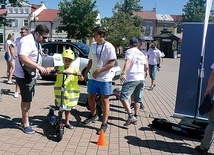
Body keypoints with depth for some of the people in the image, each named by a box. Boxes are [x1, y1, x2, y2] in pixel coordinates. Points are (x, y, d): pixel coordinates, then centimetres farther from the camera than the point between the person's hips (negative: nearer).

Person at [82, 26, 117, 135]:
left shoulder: (109, 47, -12)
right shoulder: (93, 45, 7)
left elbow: (111, 64, -16)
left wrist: (99, 71, -19)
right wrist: (86, 72, 13)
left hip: (104, 78, -6)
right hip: (92, 77, 7)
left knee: (105, 100, 1)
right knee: (91, 97, 17)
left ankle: (104, 124, 8)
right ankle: (93, 115, 41)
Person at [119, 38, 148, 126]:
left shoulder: (130, 51, 0)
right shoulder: (142, 54, 21)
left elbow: (128, 62, -19)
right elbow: (146, 67, 27)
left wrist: (123, 73, -32)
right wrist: (145, 72, 50)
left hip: (131, 79, -7)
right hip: (141, 79, 8)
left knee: (123, 97, -9)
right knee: (137, 99, 16)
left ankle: (131, 116, -20)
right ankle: (136, 117, 21)